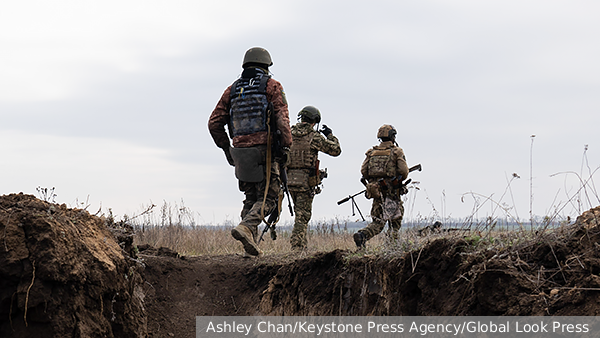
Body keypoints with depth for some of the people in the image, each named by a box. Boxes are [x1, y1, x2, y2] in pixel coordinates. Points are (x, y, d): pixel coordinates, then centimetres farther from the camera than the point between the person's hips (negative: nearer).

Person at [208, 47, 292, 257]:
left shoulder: (233, 89, 15)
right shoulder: (272, 86, 2)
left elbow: (214, 123, 12)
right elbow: (282, 119, -12)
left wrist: (226, 148, 21)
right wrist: (286, 145, -9)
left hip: (240, 152, 5)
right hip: (264, 151, -5)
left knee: (251, 198, 15)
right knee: (267, 198, -1)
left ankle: (250, 241, 7)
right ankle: (246, 227, -23)